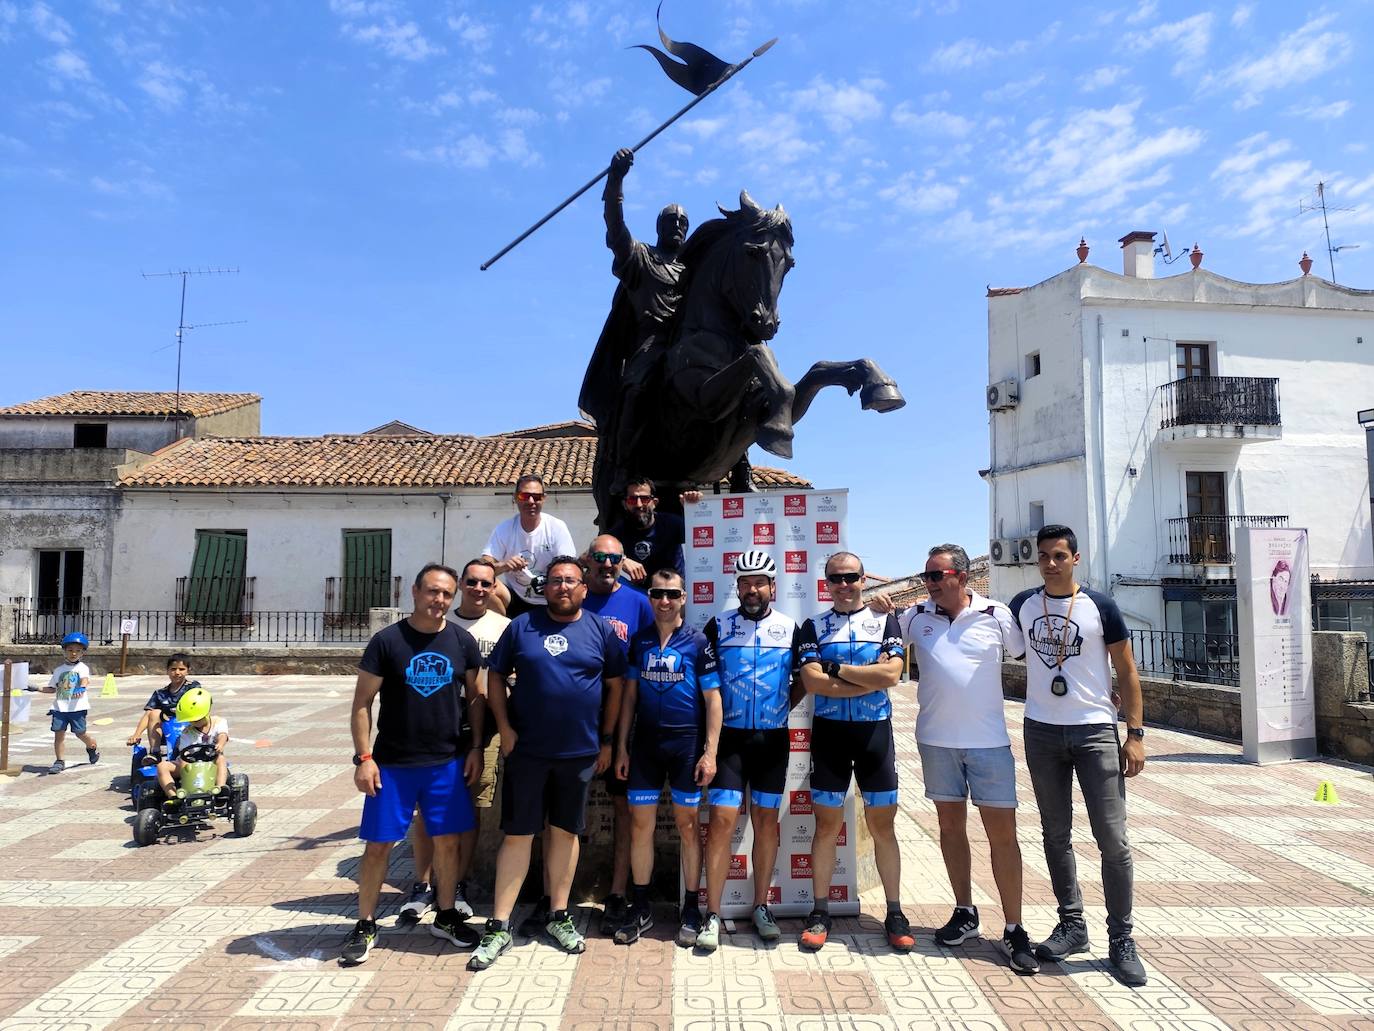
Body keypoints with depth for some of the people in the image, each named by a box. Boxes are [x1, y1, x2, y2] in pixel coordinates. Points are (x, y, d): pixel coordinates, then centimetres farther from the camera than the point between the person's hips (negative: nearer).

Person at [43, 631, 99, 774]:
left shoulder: (82, 668, -2)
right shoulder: (59, 670, 12)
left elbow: (85, 679, -23)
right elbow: (52, 688, 18)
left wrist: (82, 687, -43)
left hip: (77, 707, -4)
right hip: (60, 707, 4)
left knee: (80, 733, 2)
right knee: (59, 733, -2)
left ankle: (93, 747, 32)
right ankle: (59, 761, 8)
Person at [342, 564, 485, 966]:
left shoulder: (462, 641, 0)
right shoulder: (387, 641, -8)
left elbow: (474, 697, 8)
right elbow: (362, 702, -5)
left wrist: (476, 748, 3)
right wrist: (363, 757, -10)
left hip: (447, 762, 2)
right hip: (392, 763, -2)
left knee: (448, 841, 10)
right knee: (378, 844, 5)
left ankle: (445, 916, 29)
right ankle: (365, 925, 23)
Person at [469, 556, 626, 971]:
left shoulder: (601, 630, 2)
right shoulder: (522, 626, 1)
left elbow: (615, 685, 6)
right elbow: (495, 676, 4)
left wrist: (607, 740, 4)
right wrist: (504, 728, -5)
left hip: (580, 752, 1)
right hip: (527, 750, -1)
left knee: (565, 831, 13)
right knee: (517, 835, 3)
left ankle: (559, 916, 28)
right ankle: (499, 926, 13)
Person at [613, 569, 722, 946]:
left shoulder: (698, 642, -4)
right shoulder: (639, 641, 6)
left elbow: (713, 699, -4)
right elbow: (630, 694, 9)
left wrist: (710, 752, -9)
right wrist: (622, 746, 6)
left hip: (687, 743, -3)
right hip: (645, 742, 3)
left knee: (687, 825, 6)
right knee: (640, 824, 7)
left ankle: (691, 909, 20)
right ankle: (640, 908, 21)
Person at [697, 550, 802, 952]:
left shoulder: (790, 628, 2)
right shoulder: (718, 627, -2)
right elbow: (707, 686, 0)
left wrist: (781, 707, 0)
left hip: (772, 738, 2)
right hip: (730, 737, -2)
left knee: (766, 821, 10)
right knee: (722, 820, -6)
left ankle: (760, 907, 24)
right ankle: (713, 915, 4)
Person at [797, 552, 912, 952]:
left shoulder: (884, 620, 4)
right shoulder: (814, 626, 4)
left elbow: (893, 674, -11)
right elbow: (812, 682, -10)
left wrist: (837, 669, -10)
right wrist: (871, 678, -11)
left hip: (875, 731, 0)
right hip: (829, 732, 0)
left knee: (882, 825, 6)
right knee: (826, 825, 6)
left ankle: (894, 913, 19)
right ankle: (820, 912, 18)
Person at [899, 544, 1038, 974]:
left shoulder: (997, 615, -4)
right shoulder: (915, 617, 1)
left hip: (989, 740, -2)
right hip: (936, 740, 2)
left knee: (1002, 832, 0)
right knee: (951, 826, 13)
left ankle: (1014, 930, 11)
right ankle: (965, 913, 28)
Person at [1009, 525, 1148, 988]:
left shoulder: (1100, 607, -5)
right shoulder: (1022, 605, 3)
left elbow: (1127, 672, -2)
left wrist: (1135, 733, -6)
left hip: (1095, 732, -3)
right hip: (1042, 733, 3)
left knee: (1113, 839, -4)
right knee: (1056, 834, 11)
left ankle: (1121, 939, 10)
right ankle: (1071, 923, 26)